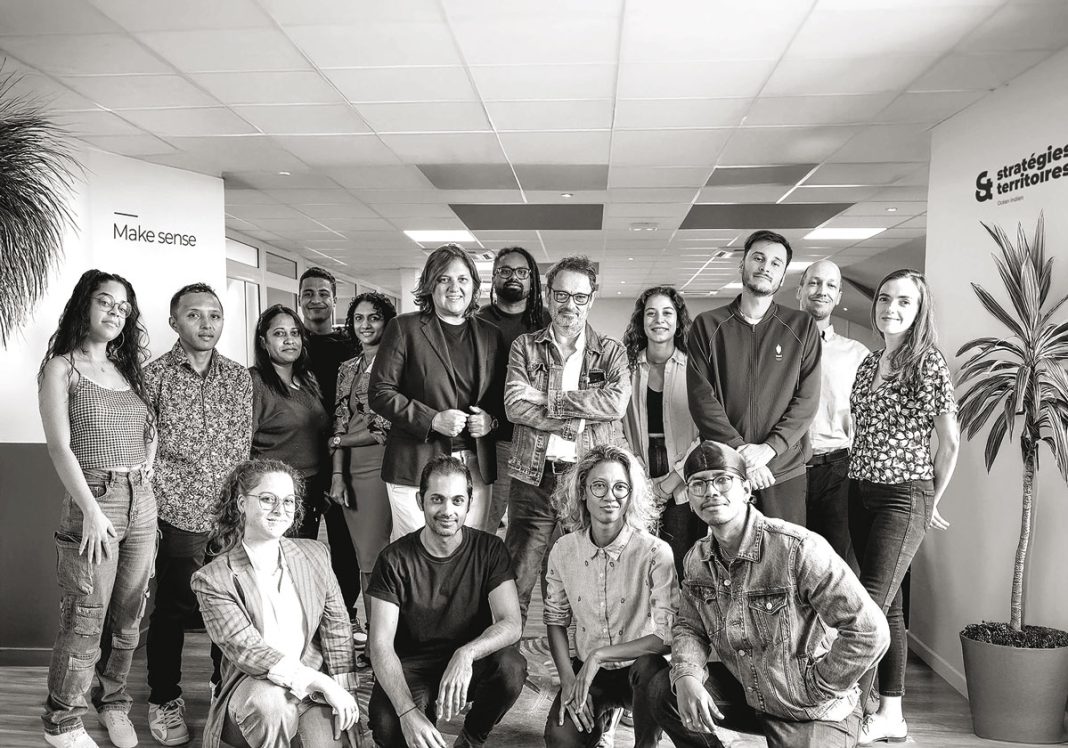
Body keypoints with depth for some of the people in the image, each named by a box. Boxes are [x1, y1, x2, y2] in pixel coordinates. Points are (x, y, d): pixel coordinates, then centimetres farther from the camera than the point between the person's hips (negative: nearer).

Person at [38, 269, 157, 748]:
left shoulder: (128, 369, 14)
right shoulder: (62, 367, -2)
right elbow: (60, 447, -9)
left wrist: (145, 479, 1)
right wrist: (92, 511, -15)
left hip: (141, 503, 6)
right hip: (92, 503, -5)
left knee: (128, 619, 12)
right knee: (84, 623, -1)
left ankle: (113, 705, 28)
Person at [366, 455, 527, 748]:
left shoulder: (489, 549, -7)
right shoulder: (394, 559, -11)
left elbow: (510, 624, -16)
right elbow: (381, 643, -16)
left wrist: (466, 654, -38)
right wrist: (408, 711, -33)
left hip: (471, 663, 2)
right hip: (411, 666, -2)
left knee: (511, 666, -31)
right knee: (386, 724, -33)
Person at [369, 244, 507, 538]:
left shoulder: (490, 335, 13)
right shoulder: (404, 328, 0)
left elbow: (502, 397, 18)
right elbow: (380, 392, -4)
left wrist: (492, 419, -5)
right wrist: (432, 420, -14)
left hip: (476, 467, 4)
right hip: (416, 466, -4)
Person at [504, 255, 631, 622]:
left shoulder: (611, 352, 9)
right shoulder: (525, 346, 9)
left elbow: (617, 402, -10)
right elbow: (514, 405, -5)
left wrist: (548, 399, -12)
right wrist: (577, 419, -13)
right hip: (533, 478, 0)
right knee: (515, 582, 1)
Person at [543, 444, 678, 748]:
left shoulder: (655, 552, -18)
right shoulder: (563, 551, -5)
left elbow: (668, 636, -20)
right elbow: (556, 619, 7)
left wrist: (599, 655, -22)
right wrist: (567, 679, -6)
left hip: (640, 665, -3)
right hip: (587, 670, 4)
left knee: (652, 667, -36)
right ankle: (601, 714, 17)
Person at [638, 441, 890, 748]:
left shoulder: (798, 549, -26)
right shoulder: (696, 559, -2)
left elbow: (870, 631, -26)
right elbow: (689, 627, 5)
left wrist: (815, 688, -17)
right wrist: (686, 677, -18)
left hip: (815, 713, -6)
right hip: (747, 696, 6)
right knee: (661, 689, -9)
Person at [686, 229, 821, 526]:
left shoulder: (802, 328, 8)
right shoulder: (707, 325, 5)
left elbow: (807, 399, 0)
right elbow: (701, 397, -3)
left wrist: (768, 448, -13)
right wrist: (739, 450, -13)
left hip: (785, 470, 1)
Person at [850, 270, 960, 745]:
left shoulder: (929, 363, -9)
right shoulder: (869, 363, 10)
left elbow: (949, 441, -6)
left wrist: (932, 500, 1)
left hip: (904, 497, -7)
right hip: (860, 492, 7)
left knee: (870, 604, -11)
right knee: (886, 603, 11)